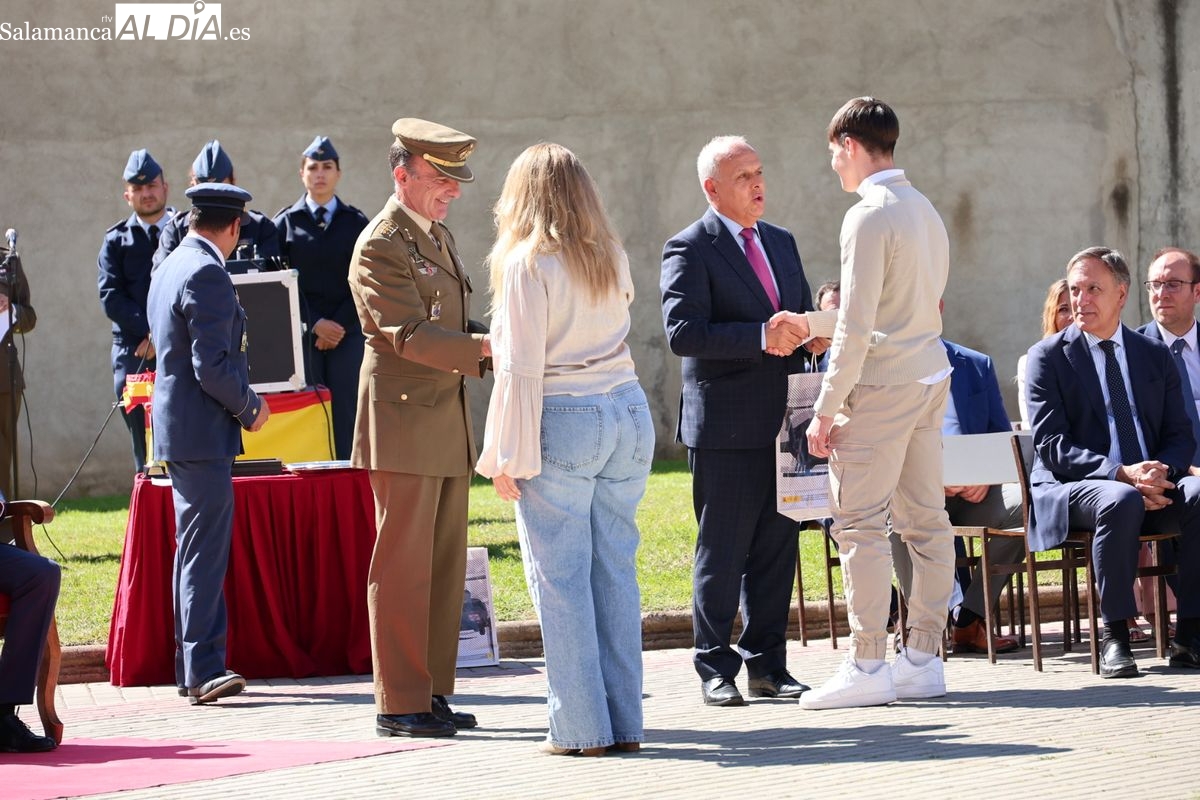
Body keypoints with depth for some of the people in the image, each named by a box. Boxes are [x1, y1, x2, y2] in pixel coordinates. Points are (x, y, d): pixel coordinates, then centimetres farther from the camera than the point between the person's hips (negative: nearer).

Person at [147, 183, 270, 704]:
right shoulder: (207, 275, -17)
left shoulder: (169, 267, 15)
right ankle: (203, 670, -13)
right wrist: (249, 407, -7)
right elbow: (213, 367, -22)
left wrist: (241, 403, 20)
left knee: (194, 549, 14)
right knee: (206, 550, -11)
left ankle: (193, 669, 19)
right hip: (202, 432, -10)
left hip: (178, 429, 10)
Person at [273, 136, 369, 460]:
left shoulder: (356, 223, 9)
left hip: (347, 334, 0)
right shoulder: (286, 222, 8)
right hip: (303, 335, 0)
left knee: (347, 420, -5)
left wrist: (340, 326, -7)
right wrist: (314, 324, -8)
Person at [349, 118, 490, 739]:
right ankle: (398, 704, -1)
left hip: (448, 424, 9)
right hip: (404, 423, -9)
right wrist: (486, 346, -27)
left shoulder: (439, 238, 18)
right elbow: (411, 336, -20)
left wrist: (496, 356, 9)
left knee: (444, 566, 10)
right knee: (403, 567, -6)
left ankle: (432, 693, 17)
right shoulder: (380, 247, -12)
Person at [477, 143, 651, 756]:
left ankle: (581, 728, 1)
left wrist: (509, 457, -8)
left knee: (560, 576, 0)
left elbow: (521, 369, -11)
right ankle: (625, 723, 11)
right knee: (616, 569, 10)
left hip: (562, 422, -6)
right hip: (628, 413, 6)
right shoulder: (612, 258, 10)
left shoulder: (528, 264, -9)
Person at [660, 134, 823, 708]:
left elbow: (802, 315, 24)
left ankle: (767, 665, 16)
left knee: (777, 546, 8)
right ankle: (715, 670, 6)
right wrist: (760, 336, -23)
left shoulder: (782, 243, 17)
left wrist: (813, 333, 0)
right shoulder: (690, 249, -6)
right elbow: (682, 332, -17)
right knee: (722, 551, -1)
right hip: (726, 425, -6)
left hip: (782, 420, 6)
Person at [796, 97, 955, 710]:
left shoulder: (869, 216, -13)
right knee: (925, 517, 9)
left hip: (880, 383, -9)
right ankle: (923, 658, 12)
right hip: (931, 375, 9)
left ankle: (867, 667, -7)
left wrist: (827, 409, -13)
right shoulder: (925, 210, 15)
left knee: (859, 522, -6)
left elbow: (856, 326, -17)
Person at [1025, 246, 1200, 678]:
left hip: (1152, 486, 4)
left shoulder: (1156, 355, 16)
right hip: (1072, 488, -4)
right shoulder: (1049, 356, 4)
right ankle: (1114, 638, -29)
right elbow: (1051, 446, -6)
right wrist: (1120, 474, -21)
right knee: (1121, 502, -38)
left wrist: (1161, 472, -14)